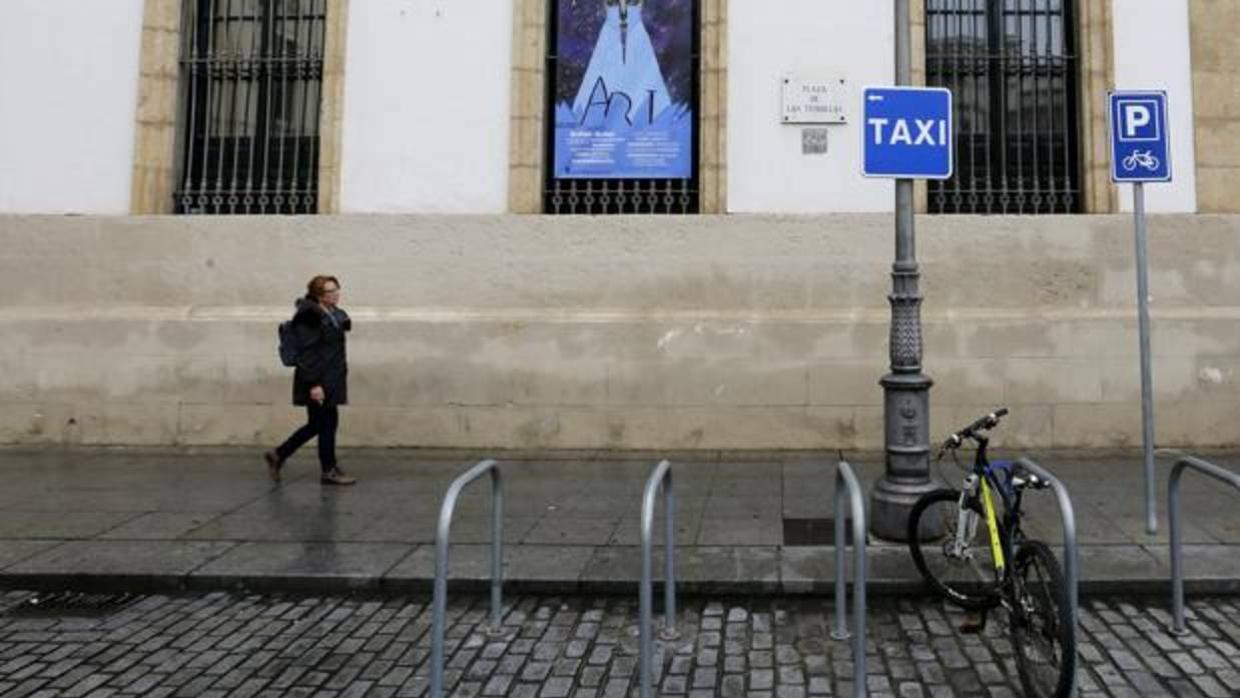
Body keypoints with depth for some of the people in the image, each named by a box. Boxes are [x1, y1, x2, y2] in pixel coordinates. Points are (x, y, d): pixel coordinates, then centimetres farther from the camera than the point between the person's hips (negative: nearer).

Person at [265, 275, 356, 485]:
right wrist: (314, 384, -21)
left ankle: (278, 455, 26)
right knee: (327, 424, -1)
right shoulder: (309, 317, -15)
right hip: (318, 382, -9)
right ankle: (329, 471, 13)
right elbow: (306, 353, -18)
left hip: (331, 379, 9)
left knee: (317, 425, 14)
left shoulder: (335, 315, 12)